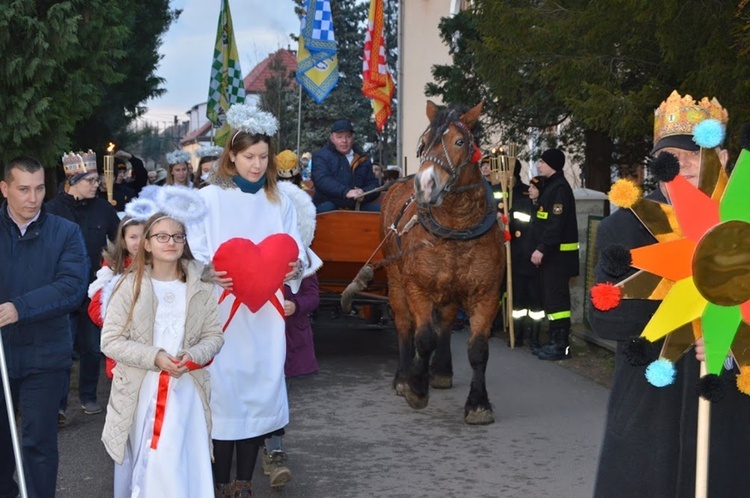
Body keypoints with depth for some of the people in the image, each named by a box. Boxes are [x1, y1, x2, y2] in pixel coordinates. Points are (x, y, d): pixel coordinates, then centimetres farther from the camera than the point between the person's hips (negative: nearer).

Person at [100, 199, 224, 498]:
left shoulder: (201, 286, 1)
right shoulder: (131, 285, -5)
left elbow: (214, 335, 5)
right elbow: (110, 341, -7)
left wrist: (194, 356, -16)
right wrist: (154, 357, -17)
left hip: (186, 391, 1)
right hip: (140, 391, -1)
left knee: (181, 470, -4)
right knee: (140, 468, 6)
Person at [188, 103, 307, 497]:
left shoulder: (280, 202, 11)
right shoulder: (209, 199, 1)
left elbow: (296, 252, 8)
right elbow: (195, 256, -4)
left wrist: (294, 268, -15)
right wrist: (213, 275, -24)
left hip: (264, 316, 3)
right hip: (222, 312, -3)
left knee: (260, 390, 4)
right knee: (223, 391, -4)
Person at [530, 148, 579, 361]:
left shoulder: (559, 188, -15)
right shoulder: (550, 186, 18)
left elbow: (556, 223, -23)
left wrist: (542, 249, -25)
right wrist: (541, 248, 16)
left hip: (557, 253, -11)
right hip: (550, 252, 11)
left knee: (556, 298, -10)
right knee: (551, 297, 13)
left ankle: (561, 345, -8)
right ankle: (556, 341, 19)